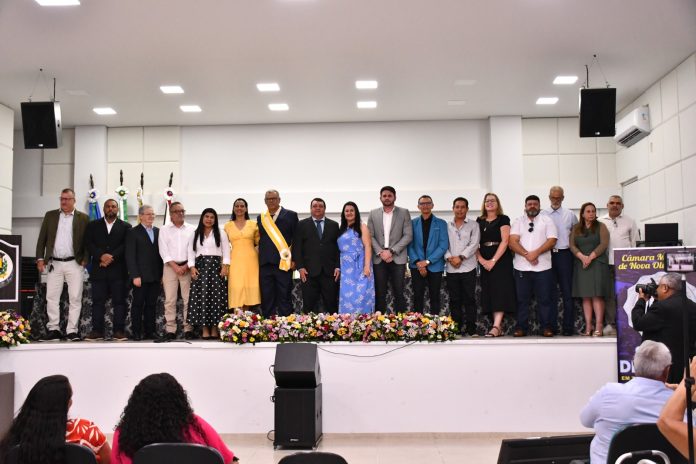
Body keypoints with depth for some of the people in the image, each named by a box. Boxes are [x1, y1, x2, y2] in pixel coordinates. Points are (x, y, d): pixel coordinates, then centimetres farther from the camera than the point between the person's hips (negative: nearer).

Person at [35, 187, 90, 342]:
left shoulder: (83, 218, 4)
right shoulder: (50, 215, 10)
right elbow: (42, 239, 10)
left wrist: (85, 260, -7)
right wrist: (40, 258, 2)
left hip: (74, 264, -2)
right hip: (54, 263, 2)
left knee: (75, 298, -3)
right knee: (51, 297, 3)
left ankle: (72, 331, 2)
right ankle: (53, 329, 9)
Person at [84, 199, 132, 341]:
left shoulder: (125, 227, 10)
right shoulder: (93, 225, 14)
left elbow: (125, 246, -1)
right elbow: (89, 244, 2)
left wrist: (112, 257, -13)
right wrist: (101, 256, -13)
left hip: (118, 270, -1)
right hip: (98, 269, 1)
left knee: (119, 301, -2)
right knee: (98, 301, 0)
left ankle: (119, 331, 1)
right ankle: (97, 331, 4)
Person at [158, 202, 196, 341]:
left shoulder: (192, 229, 8)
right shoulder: (164, 230, 8)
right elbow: (164, 251, 1)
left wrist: (186, 266, -7)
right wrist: (175, 267, -8)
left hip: (187, 266, 0)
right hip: (170, 266, 0)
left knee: (188, 299, -2)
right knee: (169, 300, -3)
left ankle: (188, 329, 2)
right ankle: (170, 331, -1)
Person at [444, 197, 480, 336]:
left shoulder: (473, 225, 6)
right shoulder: (447, 226, 11)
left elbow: (474, 244, -4)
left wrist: (461, 257, -12)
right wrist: (449, 258, -10)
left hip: (468, 267, -2)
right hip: (451, 269, 2)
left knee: (469, 299, -2)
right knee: (454, 300, 5)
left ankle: (471, 329, 2)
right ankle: (457, 328, 10)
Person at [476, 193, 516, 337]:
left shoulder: (503, 219, 0)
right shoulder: (479, 221, 12)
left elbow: (505, 241, -10)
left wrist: (493, 260, -17)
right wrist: (482, 260, -9)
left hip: (501, 260, -4)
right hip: (485, 262, 5)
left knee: (500, 291, -11)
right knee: (490, 292, 2)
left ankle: (496, 326, -18)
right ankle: (499, 327, 5)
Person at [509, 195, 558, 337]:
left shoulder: (547, 221, 9)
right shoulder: (518, 222, 11)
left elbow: (552, 241, -2)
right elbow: (512, 242, 0)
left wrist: (536, 253, -13)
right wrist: (527, 254, -14)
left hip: (543, 267, -1)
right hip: (521, 267, 1)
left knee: (545, 299, 0)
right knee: (522, 299, 4)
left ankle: (547, 327, 7)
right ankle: (521, 328, 9)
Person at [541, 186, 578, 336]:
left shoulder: (570, 215, 9)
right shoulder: (542, 215, 7)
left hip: (564, 254, 0)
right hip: (547, 255, 0)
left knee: (567, 291, -1)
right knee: (550, 292, 4)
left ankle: (568, 327, 3)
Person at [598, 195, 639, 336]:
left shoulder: (630, 222, 10)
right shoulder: (600, 222, 10)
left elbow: (635, 242, 10)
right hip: (607, 263, 0)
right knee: (610, 294, 1)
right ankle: (610, 324, 4)